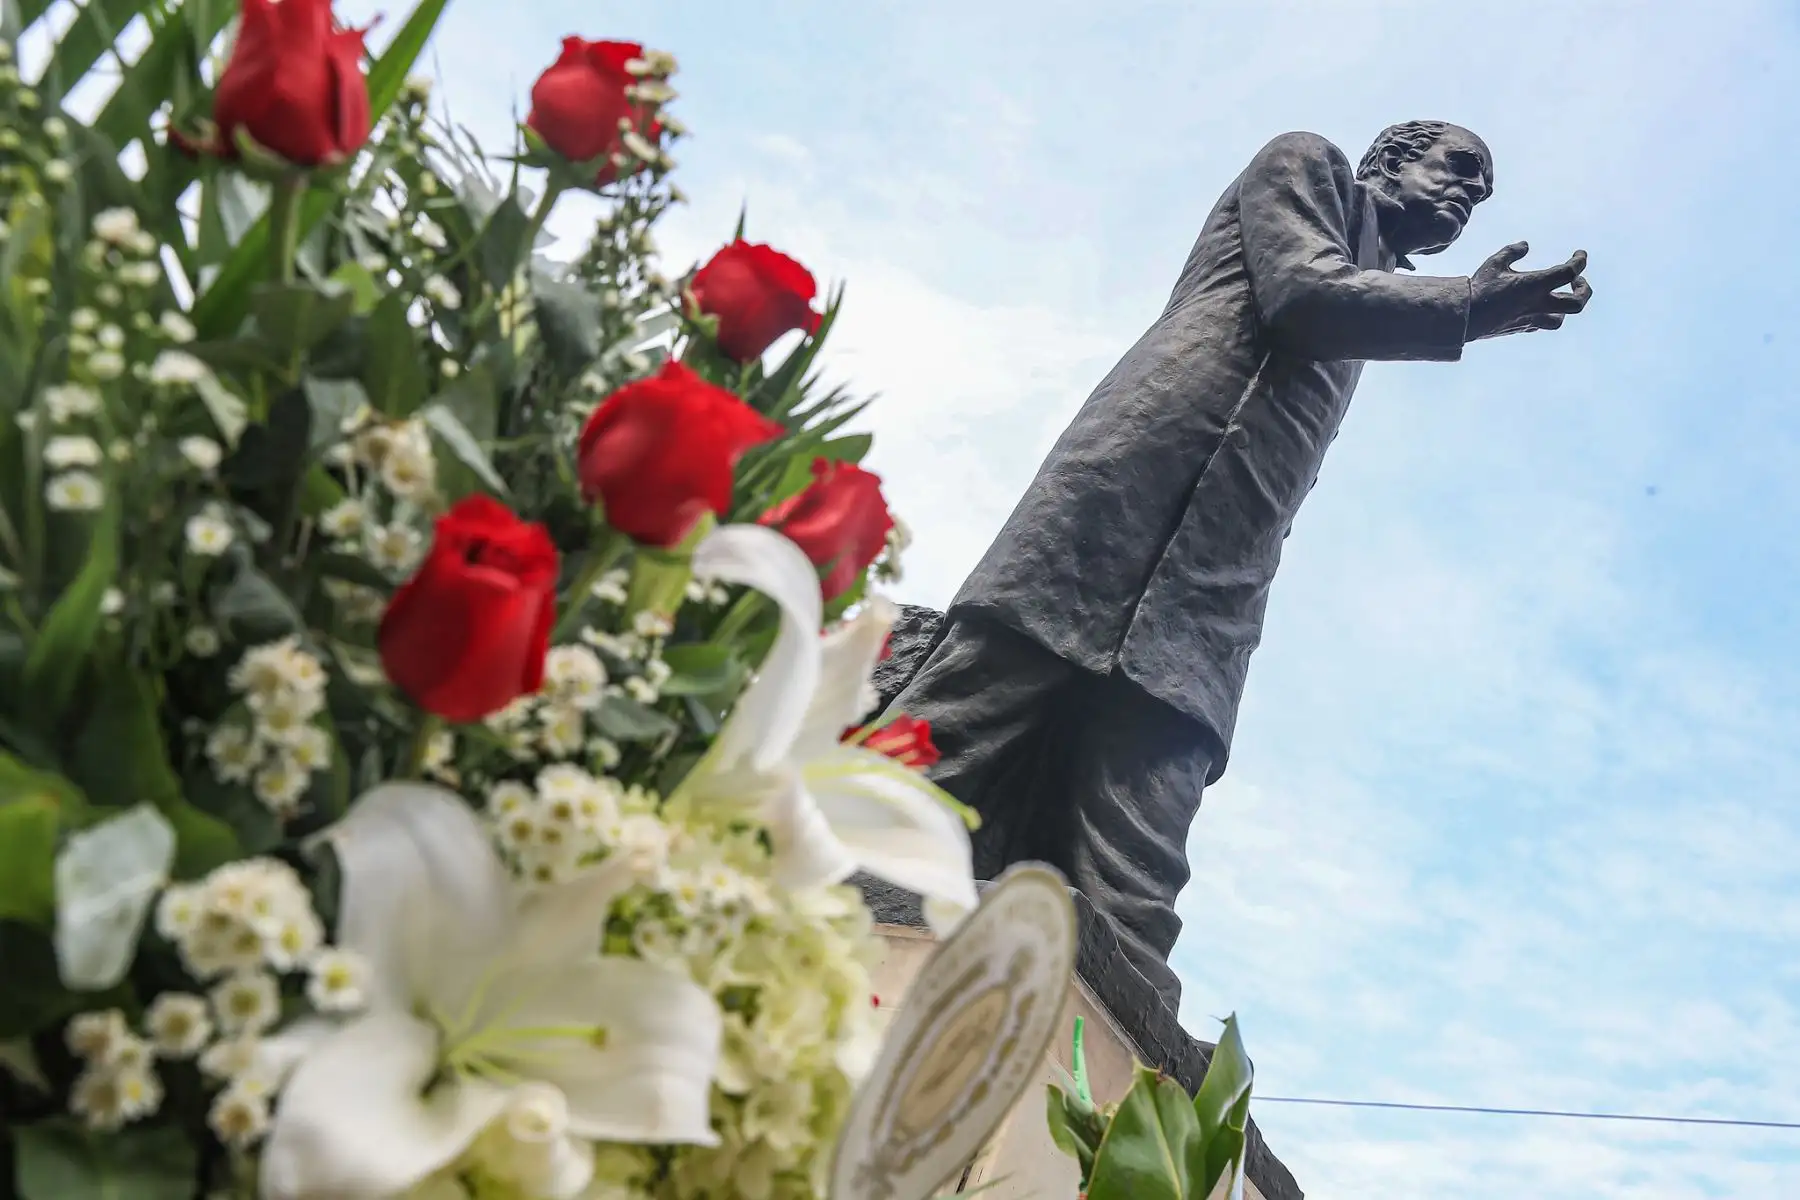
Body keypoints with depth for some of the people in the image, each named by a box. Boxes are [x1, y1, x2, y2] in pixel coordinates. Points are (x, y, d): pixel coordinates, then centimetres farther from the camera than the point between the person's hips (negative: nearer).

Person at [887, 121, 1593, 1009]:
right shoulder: (1307, 163, 21)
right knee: (938, 765, -17)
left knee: (1126, 894, -11)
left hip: (1206, 601, 7)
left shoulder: (1367, 296, 37)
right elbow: (1302, 291, 0)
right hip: (1132, 492, -6)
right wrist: (1469, 310, 1)